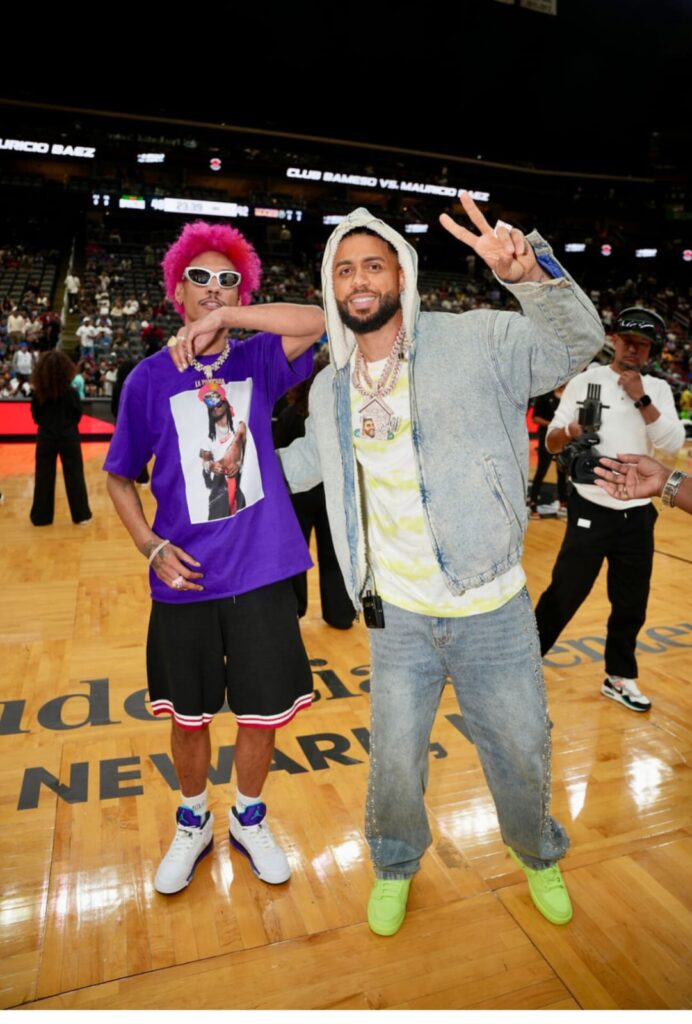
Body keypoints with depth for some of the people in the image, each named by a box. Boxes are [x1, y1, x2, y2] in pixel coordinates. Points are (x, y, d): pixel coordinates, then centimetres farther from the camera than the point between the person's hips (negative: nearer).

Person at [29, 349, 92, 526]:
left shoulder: (38, 392, -6)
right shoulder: (70, 391, -12)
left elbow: (35, 415, 5)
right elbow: (78, 414, -2)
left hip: (45, 438, 2)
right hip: (68, 438, -2)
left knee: (43, 477, 10)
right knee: (74, 476, 5)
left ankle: (41, 516, 17)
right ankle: (80, 515, 9)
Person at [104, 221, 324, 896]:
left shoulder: (257, 361, 1)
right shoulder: (149, 379, -1)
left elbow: (320, 321, -16)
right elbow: (120, 476, 6)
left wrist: (225, 317, -22)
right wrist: (150, 546, -8)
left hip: (261, 572, 0)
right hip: (185, 579, 0)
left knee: (263, 711, 12)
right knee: (188, 714, 16)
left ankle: (249, 820, 40)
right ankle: (192, 825, 43)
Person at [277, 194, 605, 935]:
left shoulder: (474, 341, -10)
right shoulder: (330, 388, 4)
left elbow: (577, 342, -19)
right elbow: (307, 461, 19)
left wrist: (531, 273, -37)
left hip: (492, 610, -2)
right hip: (399, 617, 3)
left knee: (520, 750, 18)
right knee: (393, 759, 17)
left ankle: (540, 856, 51)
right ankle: (394, 866, 49)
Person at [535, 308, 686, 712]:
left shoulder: (658, 389, 6)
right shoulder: (586, 380, -1)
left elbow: (674, 444, -8)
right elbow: (551, 441, -2)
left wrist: (642, 399, -16)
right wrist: (569, 431, -24)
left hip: (638, 515, 3)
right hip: (591, 510, -3)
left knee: (632, 604, 13)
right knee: (564, 595, -1)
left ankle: (620, 677, 31)